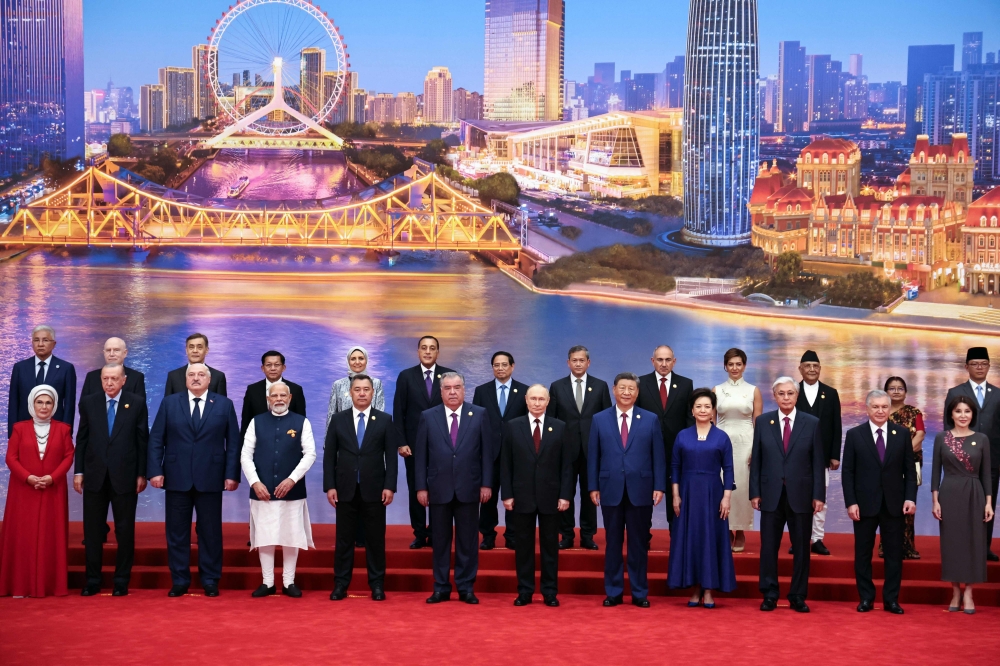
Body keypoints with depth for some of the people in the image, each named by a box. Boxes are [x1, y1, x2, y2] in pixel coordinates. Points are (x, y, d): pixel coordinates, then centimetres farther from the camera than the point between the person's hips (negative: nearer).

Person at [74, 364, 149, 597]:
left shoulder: (137, 403, 0)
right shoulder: (88, 403, 5)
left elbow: (143, 440, 0)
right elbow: (81, 439, 7)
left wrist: (142, 474, -3)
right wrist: (78, 472, 2)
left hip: (124, 476, -2)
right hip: (94, 475, 2)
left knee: (125, 530, 4)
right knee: (93, 530, 6)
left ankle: (122, 581, 12)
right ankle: (92, 581, 13)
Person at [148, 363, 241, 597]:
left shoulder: (224, 405, 5)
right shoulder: (169, 403, 7)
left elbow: (233, 442, 3)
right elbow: (156, 440, 4)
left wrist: (232, 474, -5)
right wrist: (155, 471, -6)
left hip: (210, 479, -1)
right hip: (177, 479, 1)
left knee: (210, 532, 4)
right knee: (177, 532, 4)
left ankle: (210, 581, 13)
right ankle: (179, 581, 13)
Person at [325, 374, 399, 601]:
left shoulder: (385, 420, 3)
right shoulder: (338, 419, 6)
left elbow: (391, 456, 1)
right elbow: (329, 455, 5)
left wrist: (390, 486, -8)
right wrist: (330, 486, -3)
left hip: (374, 489, -1)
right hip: (345, 489, 1)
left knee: (376, 539, 4)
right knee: (344, 538, 5)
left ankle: (377, 585, 10)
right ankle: (341, 584, 10)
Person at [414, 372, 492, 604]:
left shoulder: (479, 415, 3)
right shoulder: (428, 417, 4)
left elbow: (487, 451, 2)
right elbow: (420, 455, 3)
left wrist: (486, 483, -3)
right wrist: (421, 487, -2)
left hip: (469, 489, 0)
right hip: (439, 489, 1)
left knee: (467, 541, 4)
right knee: (440, 541, 6)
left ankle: (466, 588, 12)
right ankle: (441, 588, 13)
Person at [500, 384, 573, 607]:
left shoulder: (559, 427, 3)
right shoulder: (512, 427, 3)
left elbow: (566, 464, 2)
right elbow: (506, 464, 2)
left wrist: (565, 495, -5)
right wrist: (507, 494, -4)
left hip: (550, 497, 0)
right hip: (521, 496, 0)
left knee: (550, 545, 6)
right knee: (523, 545, 5)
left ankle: (550, 592, 13)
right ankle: (524, 591, 12)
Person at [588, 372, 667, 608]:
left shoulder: (651, 420, 4)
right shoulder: (599, 420, 5)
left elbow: (658, 456, 3)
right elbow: (593, 456, 5)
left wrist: (659, 487, -4)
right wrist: (593, 487, -1)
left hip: (640, 491, 0)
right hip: (611, 491, 0)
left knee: (639, 544, 5)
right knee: (613, 543, 6)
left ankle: (639, 593, 13)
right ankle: (613, 592, 14)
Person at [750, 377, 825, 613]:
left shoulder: (812, 423, 1)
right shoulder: (762, 421, 4)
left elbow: (818, 462, 0)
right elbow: (756, 460, 4)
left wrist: (819, 495, -5)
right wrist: (755, 492, -2)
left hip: (801, 494, 0)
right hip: (771, 494, 1)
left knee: (801, 548, 5)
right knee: (769, 547, 4)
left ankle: (798, 597, 15)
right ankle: (769, 595, 13)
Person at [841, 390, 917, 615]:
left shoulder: (902, 434, 4)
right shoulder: (854, 435, 0)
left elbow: (909, 470, 5)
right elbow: (847, 472, -1)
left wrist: (910, 498, -6)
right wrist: (850, 502, -9)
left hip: (894, 504, 1)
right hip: (865, 503, -1)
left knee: (894, 553, 4)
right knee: (863, 553, 5)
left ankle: (891, 599, 12)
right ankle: (866, 598, 14)